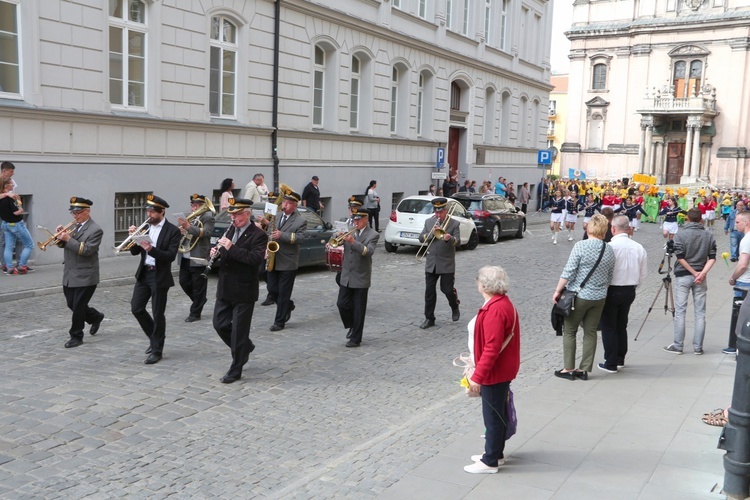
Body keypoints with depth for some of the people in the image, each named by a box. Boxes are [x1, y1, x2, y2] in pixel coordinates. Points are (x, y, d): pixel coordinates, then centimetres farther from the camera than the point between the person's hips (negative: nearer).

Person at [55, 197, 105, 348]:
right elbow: (63, 244, 14)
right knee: (72, 304, 14)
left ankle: (76, 336, 13)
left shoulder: (95, 230, -13)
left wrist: (68, 239, -23)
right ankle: (96, 317, 36)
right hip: (69, 275, 8)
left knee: (78, 307, -1)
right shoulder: (74, 226, 10)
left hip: (85, 276, -8)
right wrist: (60, 236, -7)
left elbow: (86, 250, -21)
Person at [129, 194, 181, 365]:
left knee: (158, 314, 1)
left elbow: (171, 256, -17)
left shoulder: (172, 231, -9)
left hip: (160, 276, -6)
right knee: (136, 308, 6)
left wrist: (151, 249, -30)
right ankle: (154, 337, 29)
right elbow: (134, 251, 7)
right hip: (143, 274, 6)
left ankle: (157, 350, 13)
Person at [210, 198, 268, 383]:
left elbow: (256, 259, -25)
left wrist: (231, 248, -28)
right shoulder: (231, 231, 11)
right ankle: (245, 347, 34)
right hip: (225, 289, 7)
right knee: (220, 324, 11)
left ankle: (235, 370, 14)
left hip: (244, 291, -7)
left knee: (239, 331, 1)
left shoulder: (258, 235, -12)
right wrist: (216, 251, -2)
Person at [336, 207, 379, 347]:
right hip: (346, 276, 5)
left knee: (359, 309, 2)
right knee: (342, 304, 5)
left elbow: (369, 251, -23)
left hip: (361, 278, -5)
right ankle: (352, 326, 31)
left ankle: (355, 339, 12)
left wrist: (353, 241, -35)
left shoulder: (373, 235, -7)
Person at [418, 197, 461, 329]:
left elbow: (458, 241, -12)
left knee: (447, 289, -1)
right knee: (429, 291, 3)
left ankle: (455, 307, 31)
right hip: (431, 263, 3)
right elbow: (421, 239, 2)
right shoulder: (429, 222, 8)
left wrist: (450, 239, -33)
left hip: (447, 264, -3)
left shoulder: (454, 223, -3)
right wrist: (432, 233, -14)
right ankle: (429, 318, 11)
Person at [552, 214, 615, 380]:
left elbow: (568, 272, -15)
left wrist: (558, 291, -7)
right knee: (591, 332, 12)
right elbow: (609, 278, 10)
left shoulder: (581, 246, -14)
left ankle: (569, 369, 9)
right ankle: (584, 369, 16)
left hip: (579, 295, -5)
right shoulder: (609, 251, 2)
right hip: (599, 297, 5)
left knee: (569, 331, 7)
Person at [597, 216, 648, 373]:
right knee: (622, 326, 19)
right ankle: (620, 359, 28)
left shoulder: (609, 247, -19)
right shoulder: (639, 248, -2)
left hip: (611, 291, -5)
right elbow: (643, 274, 5)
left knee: (608, 327, 5)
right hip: (630, 291, 6)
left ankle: (611, 363, 8)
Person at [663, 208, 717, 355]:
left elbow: (680, 257, -13)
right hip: (701, 277, 3)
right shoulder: (709, 236, 4)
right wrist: (702, 273, -11)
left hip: (682, 276, -3)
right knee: (700, 313, 7)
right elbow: (712, 257, -4)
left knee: (680, 311, 2)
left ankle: (677, 346, 4)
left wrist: (694, 273, -8)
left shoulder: (680, 235, -6)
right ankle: (698, 347, 9)